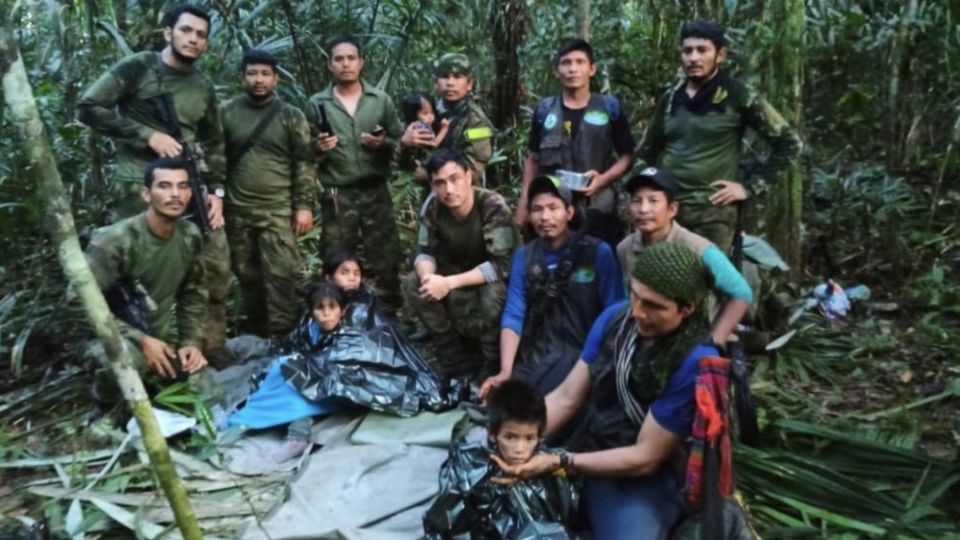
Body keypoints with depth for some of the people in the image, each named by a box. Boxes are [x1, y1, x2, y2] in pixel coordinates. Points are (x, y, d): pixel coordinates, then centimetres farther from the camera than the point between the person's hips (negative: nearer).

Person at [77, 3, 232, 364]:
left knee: (216, 266, 4)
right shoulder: (137, 68, -1)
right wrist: (148, 135, -13)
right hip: (140, 188, -5)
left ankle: (211, 348, 17)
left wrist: (216, 190, 8)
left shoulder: (204, 88, 15)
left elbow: (214, 143, 20)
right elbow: (88, 108, -6)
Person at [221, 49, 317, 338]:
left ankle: (282, 336, 1)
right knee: (247, 276, 11)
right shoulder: (226, 112, 6)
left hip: (278, 210, -2)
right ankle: (255, 334, 24)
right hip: (237, 210, 2)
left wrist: (304, 205, -6)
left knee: (281, 274, -7)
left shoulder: (291, 116, 2)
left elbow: (304, 163, 0)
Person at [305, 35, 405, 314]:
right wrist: (318, 148, -15)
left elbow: (401, 142, 7)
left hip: (376, 192, 1)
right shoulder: (317, 104, 4)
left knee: (385, 260, 4)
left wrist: (383, 144, -13)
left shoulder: (381, 100, 6)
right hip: (337, 196, 0)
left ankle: (388, 318, 16)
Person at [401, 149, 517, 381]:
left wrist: (449, 283, -37)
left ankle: (493, 365, -11)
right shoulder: (433, 207, -13)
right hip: (460, 273, 5)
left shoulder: (493, 207, -29)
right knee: (413, 284, -17)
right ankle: (454, 358, -5)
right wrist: (428, 276, -31)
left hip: (498, 278, -5)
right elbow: (425, 252, -6)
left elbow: (503, 265, -33)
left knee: (493, 293, -38)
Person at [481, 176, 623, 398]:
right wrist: (505, 372, -12)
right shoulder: (523, 256, 8)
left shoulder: (598, 252, -2)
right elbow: (513, 315, 1)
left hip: (583, 356, -3)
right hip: (533, 359, 3)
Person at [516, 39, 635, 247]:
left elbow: (627, 156, 5)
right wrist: (524, 202, 7)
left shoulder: (610, 107, 3)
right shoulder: (544, 110, 7)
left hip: (597, 211, -1)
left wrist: (603, 179, -12)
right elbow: (533, 159, 13)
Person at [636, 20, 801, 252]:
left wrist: (751, 187, -4)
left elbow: (788, 142, 0)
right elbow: (647, 149, 27)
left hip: (712, 211, -4)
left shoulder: (738, 96, -2)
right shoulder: (669, 99, 12)